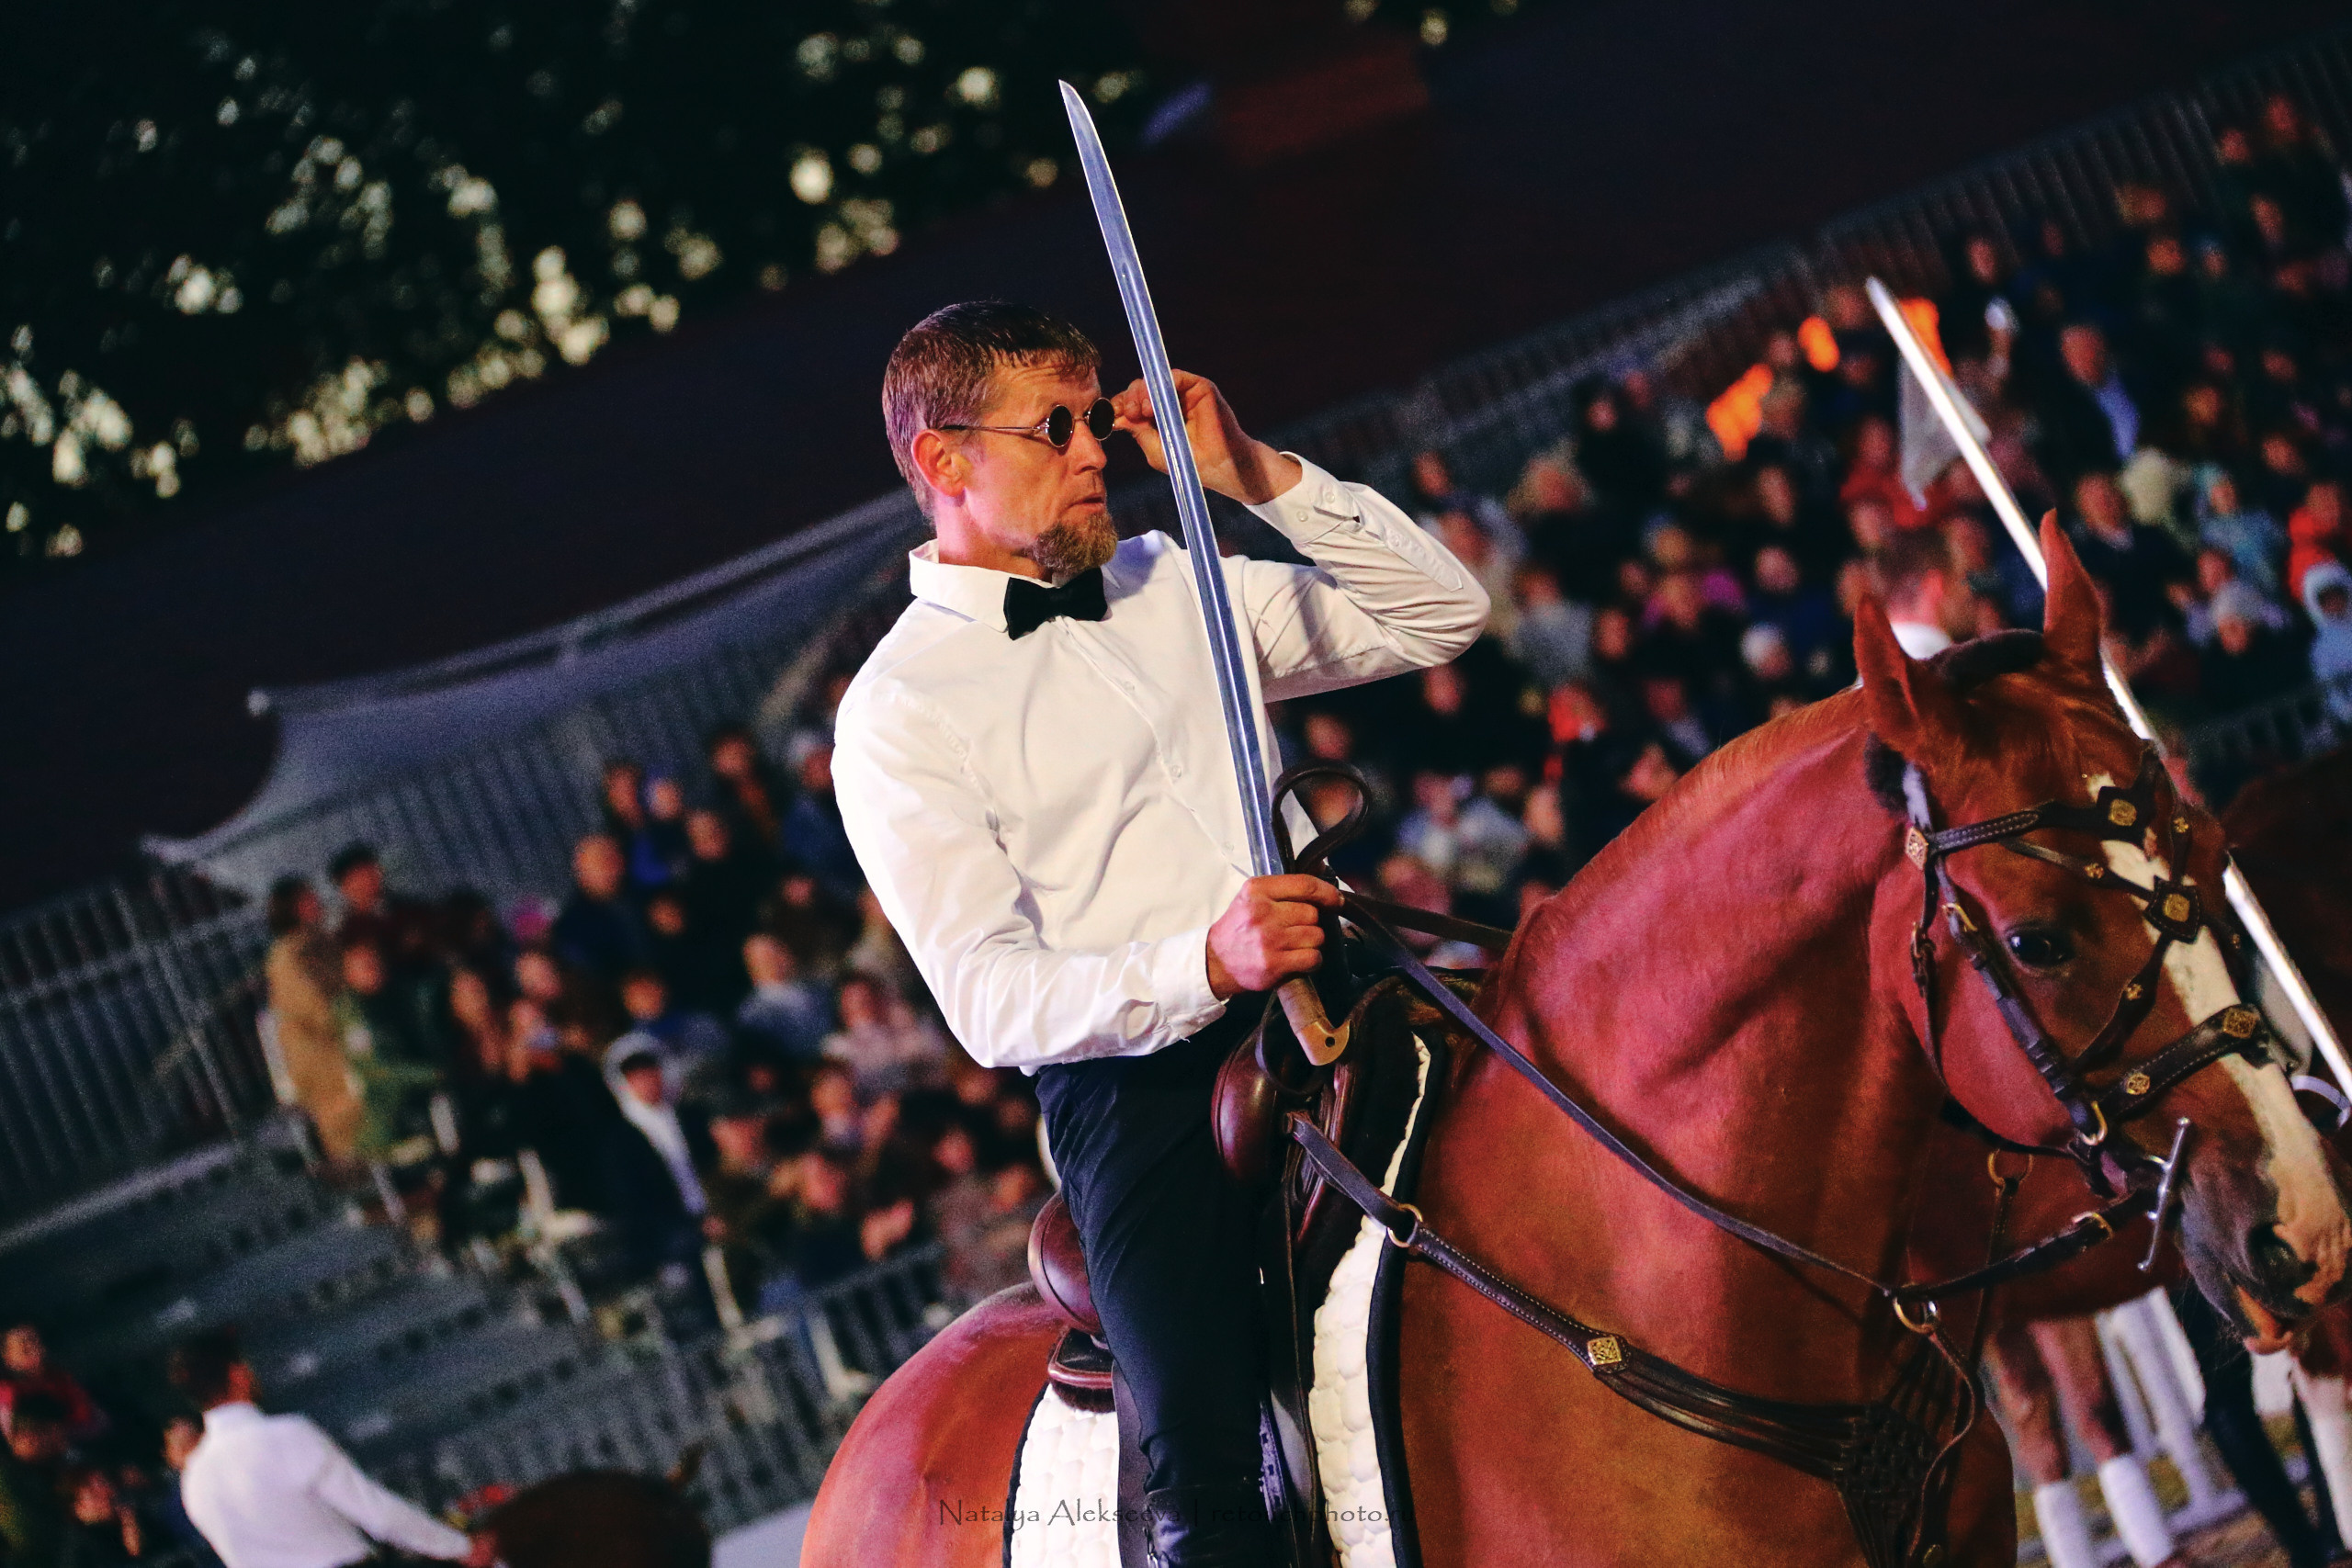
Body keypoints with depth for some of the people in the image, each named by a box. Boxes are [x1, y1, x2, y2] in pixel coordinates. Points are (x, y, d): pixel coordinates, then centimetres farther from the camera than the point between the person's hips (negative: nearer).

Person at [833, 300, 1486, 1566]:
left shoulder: (1174, 584, 19)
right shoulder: (897, 717, 1)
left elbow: (1437, 617, 20)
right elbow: (992, 999, -9)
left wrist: (1260, 476, 8)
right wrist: (1204, 965, -25)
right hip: (1142, 1091, -5)